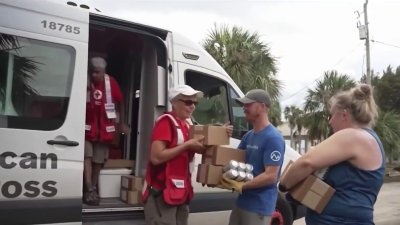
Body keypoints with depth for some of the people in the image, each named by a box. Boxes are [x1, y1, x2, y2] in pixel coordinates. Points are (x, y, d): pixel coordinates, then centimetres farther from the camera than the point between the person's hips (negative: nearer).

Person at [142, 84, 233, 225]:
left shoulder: (187, 125, 14)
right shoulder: (166, 122, -13)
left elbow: (203, 149, 16)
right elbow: (156, 157, -22)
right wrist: (187, 145, -20)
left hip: (181, 193, 9)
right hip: (161, 193, -9)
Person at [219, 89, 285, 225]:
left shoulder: (273, 138, -17)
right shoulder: (248, 136, 9)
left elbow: (270, 176, -22)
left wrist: (240, 186, -26)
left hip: (260, 206, -8)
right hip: (242, 201, 8)